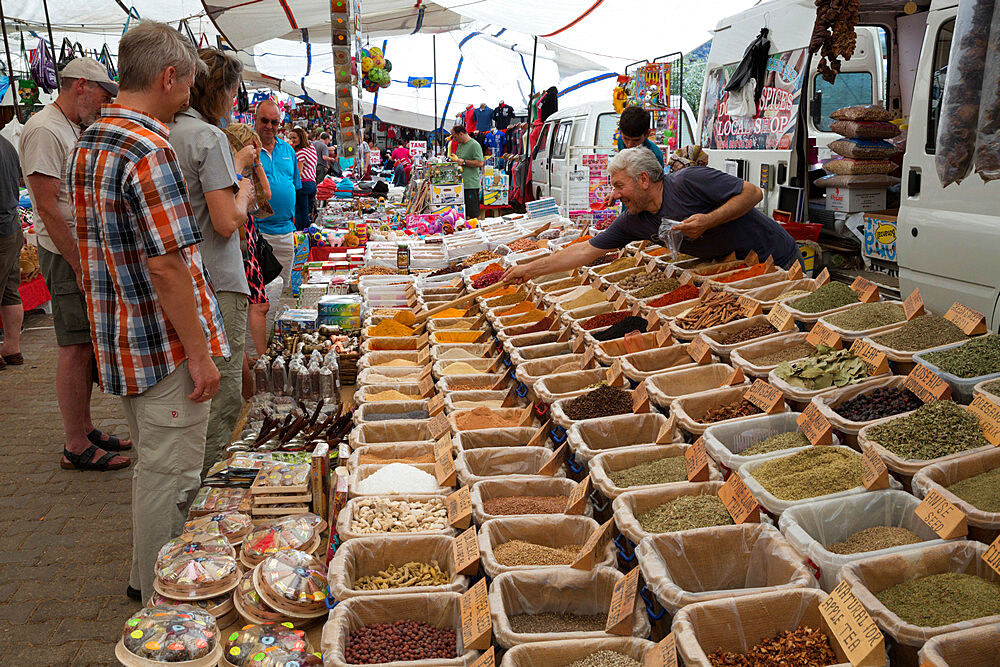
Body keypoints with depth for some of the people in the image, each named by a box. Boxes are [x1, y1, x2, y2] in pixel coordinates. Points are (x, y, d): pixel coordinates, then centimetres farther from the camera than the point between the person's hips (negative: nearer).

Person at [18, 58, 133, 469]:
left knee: (88, 346, 13)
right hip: (68, 255, -9)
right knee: (76, 349, -6)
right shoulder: (45, 130, -14)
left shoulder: (73, 130, 18)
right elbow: (48, 207, -19)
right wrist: (80, 265, -20)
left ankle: (85, 429, 22)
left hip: (89, 252, 9)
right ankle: (77, 447, 2)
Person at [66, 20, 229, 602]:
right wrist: (200, 354, -18)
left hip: (120, 339, 10)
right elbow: (167, 269, -24)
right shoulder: (149, 151, -21)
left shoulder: (87, 144, 11)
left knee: (155, 464, 23)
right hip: (166, 344, -10)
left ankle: (148, 577, 39)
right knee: (170, 474, 4)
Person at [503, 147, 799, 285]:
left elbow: (753, 193, -19)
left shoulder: (688, 181, -24)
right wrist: (529, 269, -5)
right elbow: (585, 251, -2)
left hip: (776, 258, -6)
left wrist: (708, 221, -31)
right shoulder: (633, 221, -4)